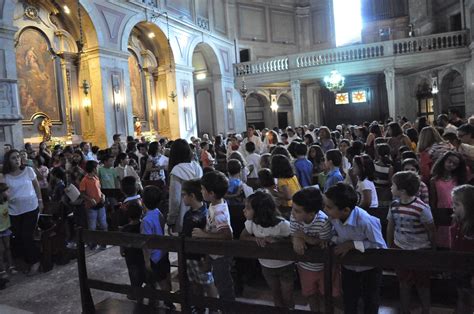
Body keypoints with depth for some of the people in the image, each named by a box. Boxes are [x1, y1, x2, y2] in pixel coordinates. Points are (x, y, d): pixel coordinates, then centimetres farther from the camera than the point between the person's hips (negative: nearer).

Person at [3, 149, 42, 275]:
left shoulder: (28, 170, -4)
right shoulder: (5, 176, -3)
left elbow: (36, 186, 5)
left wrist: (40, 201, 6)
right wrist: (6, 199, -13)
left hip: (31, 208, -2)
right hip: (14, 211, 2)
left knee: (26, 236, -6)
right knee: (17, 238, 5)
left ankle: (35, 261, 15)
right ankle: (29, 261, 24)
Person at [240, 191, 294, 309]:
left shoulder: (281, 224, -32)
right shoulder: (251, 223, -18)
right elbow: (242, 237, -6)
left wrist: (275, 239, -34)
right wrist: (256, 238, -26)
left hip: (285, 266, -4)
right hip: (266, 266, 4)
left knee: (287, 297, 15)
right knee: (276, 295, 24)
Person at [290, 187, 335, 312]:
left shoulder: (323, 221, -35)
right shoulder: (294, 216, -22)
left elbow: (325, 244, -23)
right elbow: (293, 235, -10)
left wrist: (304, 237, -32)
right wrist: (296, 239, -34)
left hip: (323, 266, -4)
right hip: (304, 265, 4)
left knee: (325, 294, 22)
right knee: (309, 294, 26)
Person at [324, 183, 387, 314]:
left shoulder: (366, 221, -39)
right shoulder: (333, 216, -23)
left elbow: (380, 246, -27)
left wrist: (352, 244, -31)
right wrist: (331, 239, -24)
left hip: (370, 268, -4)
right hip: (348, 266, 4)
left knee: (370, 302, 21)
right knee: (348, 302, 21)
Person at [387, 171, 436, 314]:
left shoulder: (422, 208, -22)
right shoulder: (394, 205, -6)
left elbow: (431, 231, -9)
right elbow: (390, 227, 6)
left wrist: (433, 249, 2)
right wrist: (389, 247, 12)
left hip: (420, 250, -4)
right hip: (400, 249, 4)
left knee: (422, 285, 13)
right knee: (404, 283, 16)